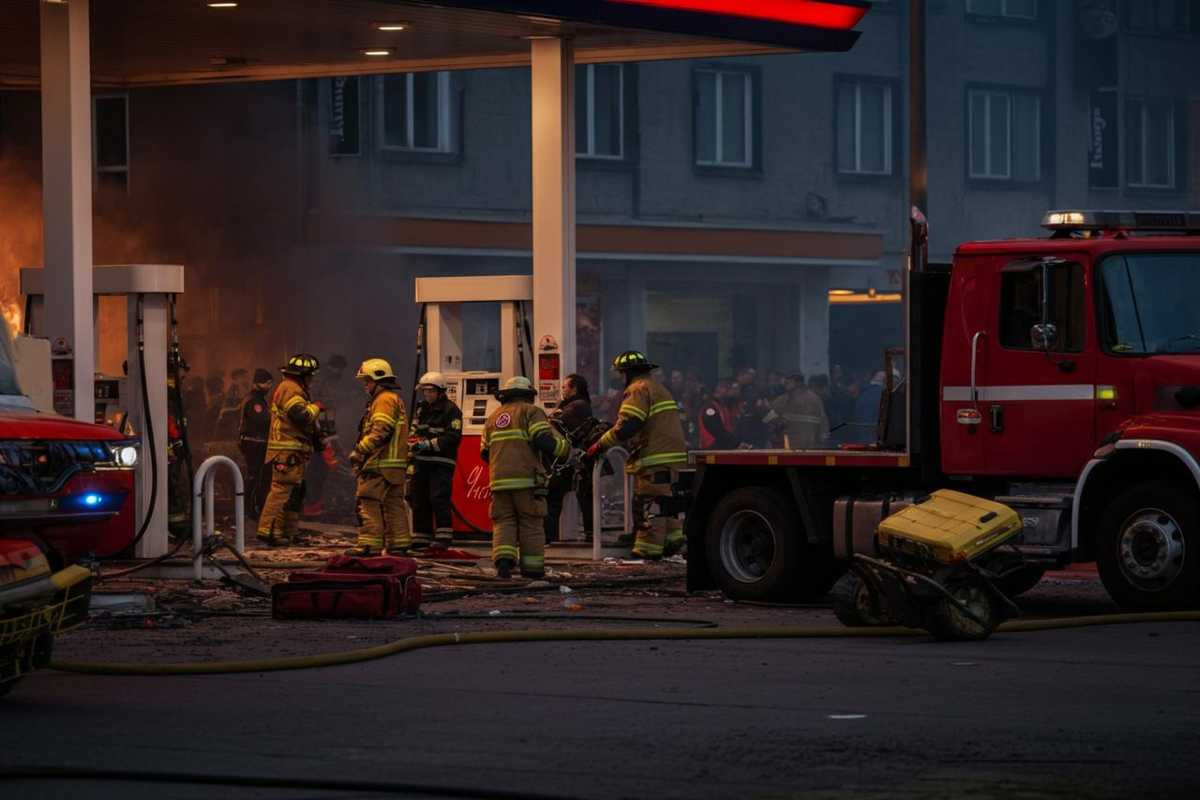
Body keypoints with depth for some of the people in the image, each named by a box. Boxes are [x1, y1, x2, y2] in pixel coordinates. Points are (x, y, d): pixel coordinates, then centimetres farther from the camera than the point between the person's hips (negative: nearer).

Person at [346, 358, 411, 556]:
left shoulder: (385, 399, -10)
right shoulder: (395, 399, 23)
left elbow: (381, 431, -21)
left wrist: (360, 450, -20)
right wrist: (362, 452, 18)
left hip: (380, 465, -11)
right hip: (395, 465, 11)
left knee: (368, 502, -11)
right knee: (394, 504, 11)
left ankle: (369, 544, -15)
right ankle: (399, 544, 13)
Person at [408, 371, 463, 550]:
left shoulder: (450, 410, -6)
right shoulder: (421, 409, 18)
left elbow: (453, 437, -14)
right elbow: (413, 434, 23)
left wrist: (428, 444, -18)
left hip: (441, 463, -7)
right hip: (421, 462, 7)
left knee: (438, 498, -16)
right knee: (418, 501, 6)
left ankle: (444, 536, -14)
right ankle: (420, 539, 11)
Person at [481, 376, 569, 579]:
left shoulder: (494, 417, 19)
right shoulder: (531, 412, 2)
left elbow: (485, 452, 20)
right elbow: (544, 441, -12)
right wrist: (564, 447, 5)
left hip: (499, 479, 4)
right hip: (526, 479, -4)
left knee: (503, 522, 5)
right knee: (531, 524, 4)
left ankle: (503, 559, -16)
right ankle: (532, 567, 6)